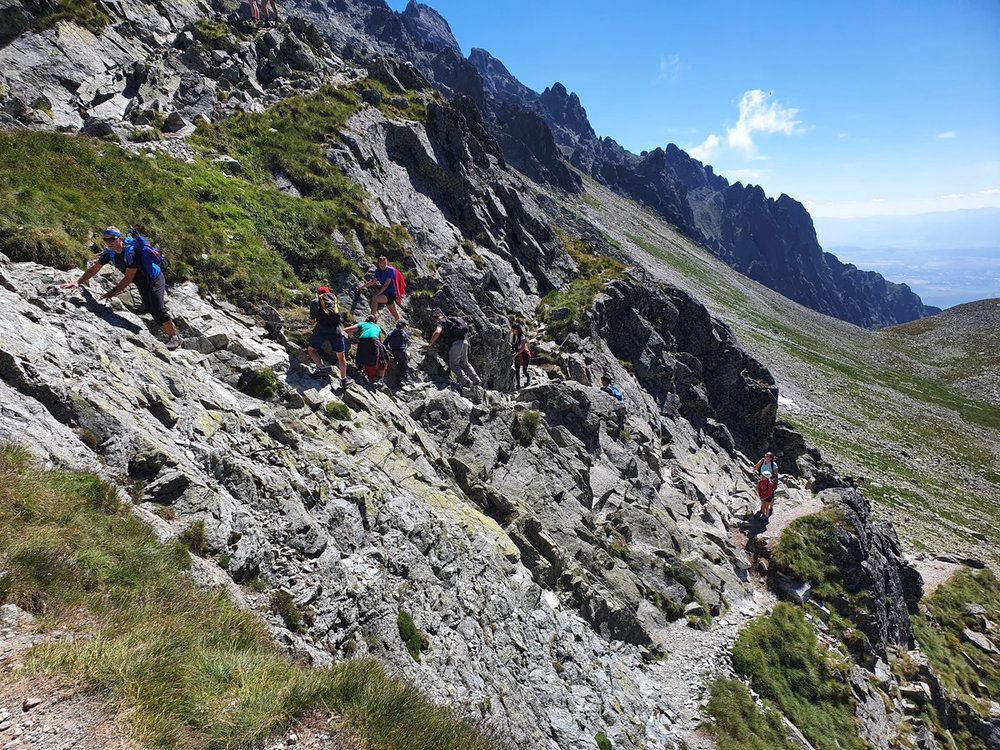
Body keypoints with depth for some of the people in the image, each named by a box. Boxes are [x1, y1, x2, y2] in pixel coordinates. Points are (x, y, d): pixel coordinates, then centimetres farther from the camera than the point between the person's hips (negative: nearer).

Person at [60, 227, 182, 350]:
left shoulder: (131, 252, -30)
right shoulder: (109, 252, -5)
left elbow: (128, 278, -25)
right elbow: (94, 269, 4)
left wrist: (113, 292, -21)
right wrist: (78, 282, -2)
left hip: (154, 279, -8)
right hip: (142, 284, 8)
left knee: (158, 310, -17)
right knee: (151, 310, 7)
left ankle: (175, 338, -7)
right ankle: (169, 335, 16)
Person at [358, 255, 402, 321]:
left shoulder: (390, 270, -16)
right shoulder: (378, 270, 5)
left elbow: (386, 285, -22)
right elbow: (373, 281, 20)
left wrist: (376, 294, -26)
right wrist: (362, 286, 22)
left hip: (391, 293, -8)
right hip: (385, 293, 8)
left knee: (374, 299, -28)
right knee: (393, 311, 20)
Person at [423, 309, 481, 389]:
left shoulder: (440, 322, 3)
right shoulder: (451, 319, 25)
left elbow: (437, 332, -17)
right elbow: (465, 324, 31)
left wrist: (429, 344, -7)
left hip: (455, 344, -7)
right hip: (464, 342, 7)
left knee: (454, 365, 2)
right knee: (464, 363, 20)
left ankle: (465, 381, -12)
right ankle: (476, 380, 16)